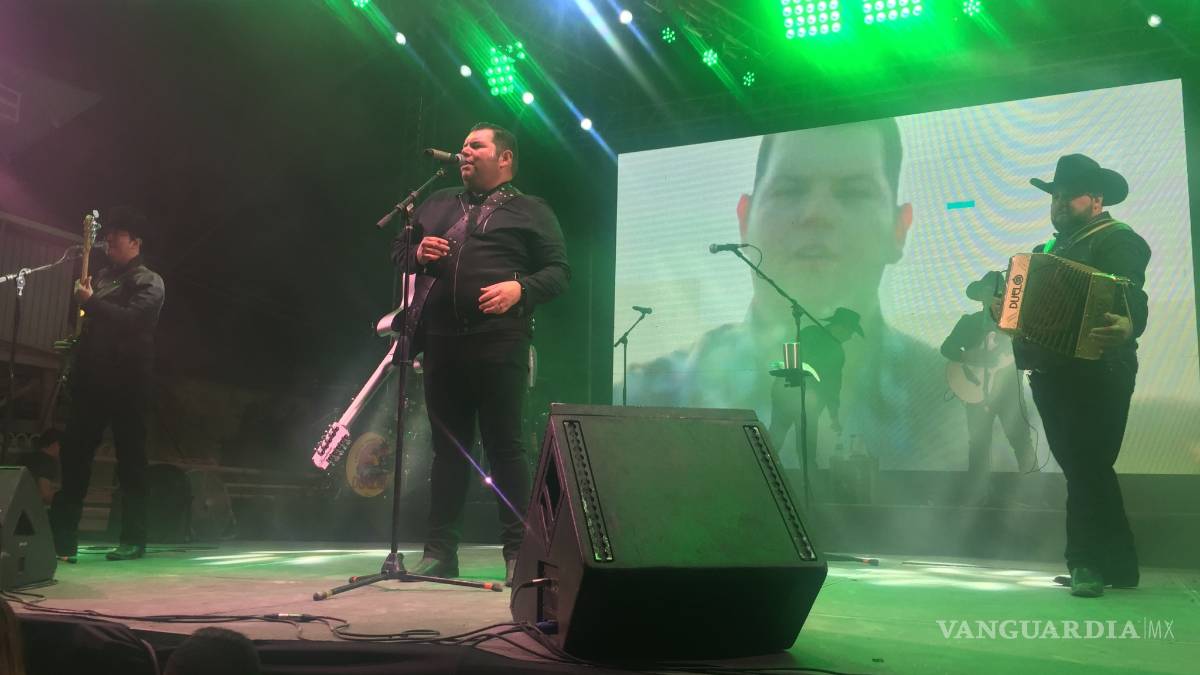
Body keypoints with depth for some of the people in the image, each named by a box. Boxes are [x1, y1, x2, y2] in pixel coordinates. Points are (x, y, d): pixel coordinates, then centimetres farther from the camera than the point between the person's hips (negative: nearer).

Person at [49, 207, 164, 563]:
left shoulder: (148, 281, 1)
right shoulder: (103, 277, 21)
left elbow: (133, 320, -16)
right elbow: (90, 320, 25)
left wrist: (91, 302, -13)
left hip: (126, 381, -7)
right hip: (93, 377, 7)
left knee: (130, 459, -2)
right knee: (74, 454, 2)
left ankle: (134, 540, 3)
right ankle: (62, 538, 5)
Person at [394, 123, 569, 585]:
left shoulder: (530, 211, 10)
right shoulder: (437, 205, 23)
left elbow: (558, 271, 2)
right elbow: (398, 253, 25)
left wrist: (520, 288, -17)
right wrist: (418, 255, 2)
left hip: (500, 343, -4)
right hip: (442, 340, 5)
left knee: (505, 445, -3)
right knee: (448, 446, 7)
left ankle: (517, 551, 4)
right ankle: (440, 552, 12)